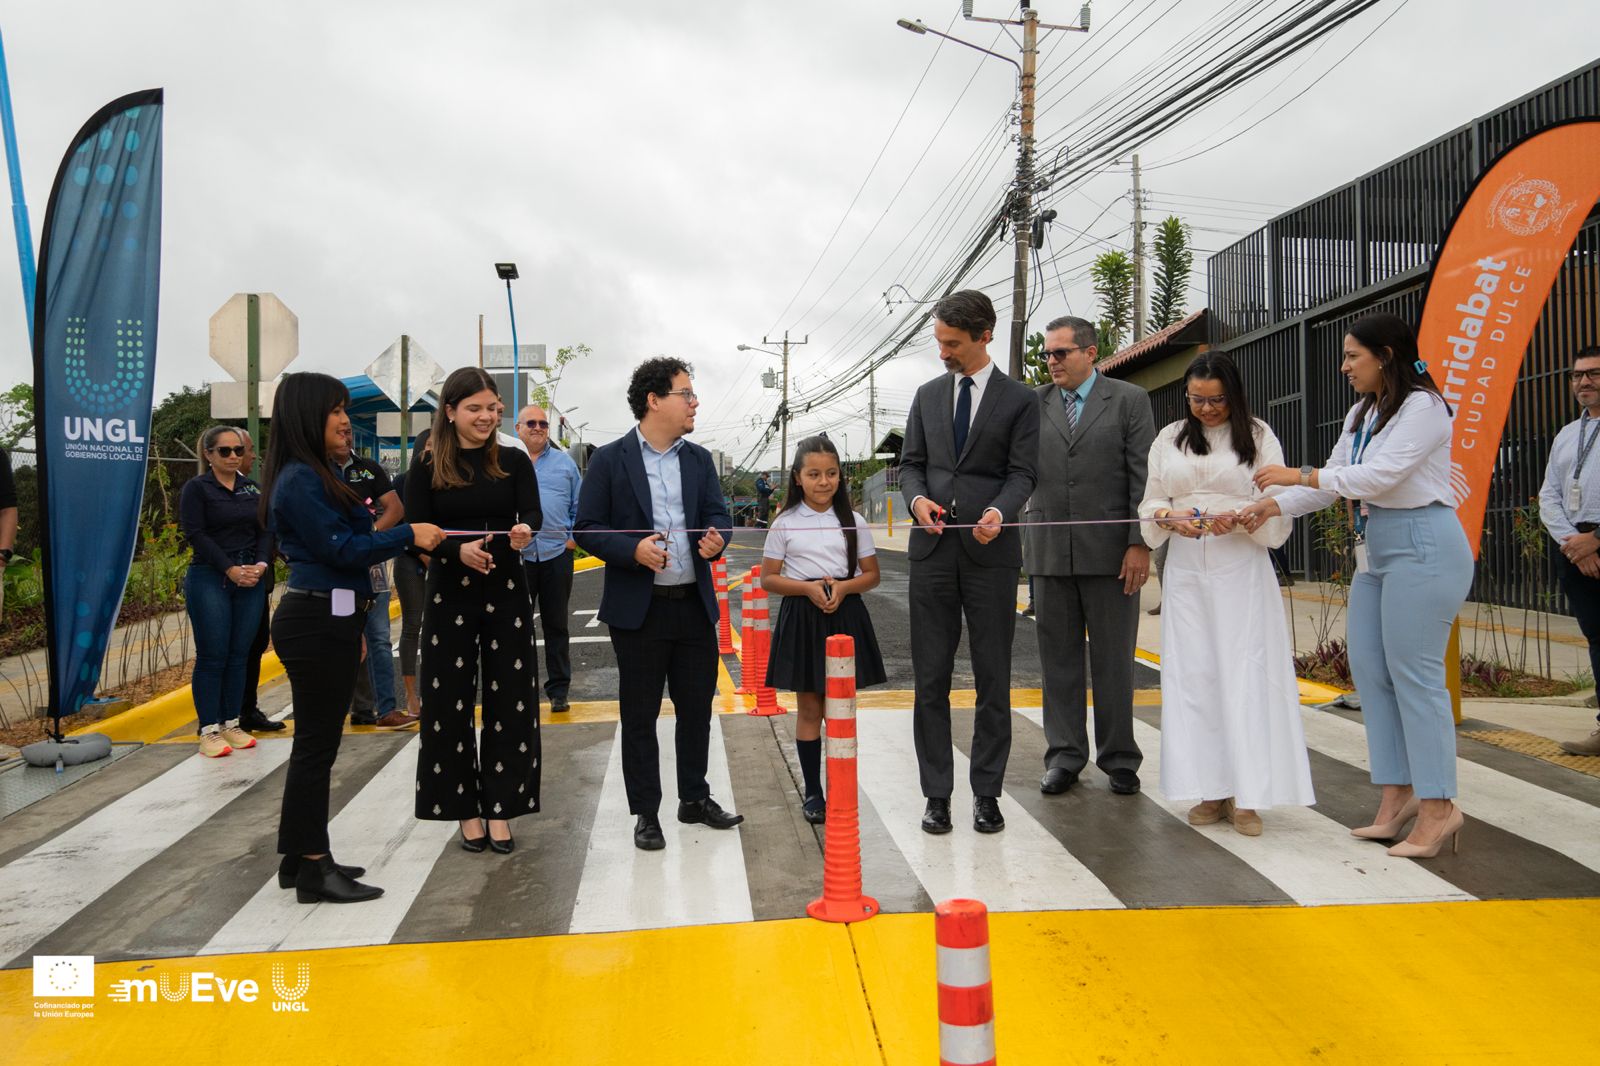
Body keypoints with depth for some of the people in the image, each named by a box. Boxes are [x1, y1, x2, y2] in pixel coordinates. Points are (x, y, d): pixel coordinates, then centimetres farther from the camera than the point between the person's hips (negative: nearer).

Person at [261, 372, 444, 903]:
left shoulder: (319, 475, 17)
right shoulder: (300, 480, -14)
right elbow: (338, 549, -18)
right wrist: (407, 534, -16)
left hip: (330, 619, 10)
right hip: (316, 623, -10)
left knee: (316, 742, 15)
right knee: (316, 744, -4)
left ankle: (301, 857, 25)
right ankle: (313, 870, 4)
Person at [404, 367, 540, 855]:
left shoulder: (514, 462, 2)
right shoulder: (428, 469, 0)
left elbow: (533, 513, -8)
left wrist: (525, 531, -32)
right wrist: (458, 549, -23)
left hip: (507, 593, 1)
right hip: (450, 595, 0)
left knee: (510, 702, 3)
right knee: (451, 703, 5)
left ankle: (499, 808, 15)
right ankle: (465, 808, 19)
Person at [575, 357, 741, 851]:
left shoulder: (699, 459, 9)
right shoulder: (610, 460, -5)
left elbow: (719, 515, 6)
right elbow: (587, 529, -5)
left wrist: (715, 538, -17)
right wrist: (634, 550, -21)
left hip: (695, 605, 4)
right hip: (639, 607, -4)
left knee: (697, 708, 13)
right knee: (640, 715, 6)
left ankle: (694, 798, 30)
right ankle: (646, 813, 18)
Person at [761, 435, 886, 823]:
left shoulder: (853, 521, 3)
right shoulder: (785, 524, -1)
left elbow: (871, 574, 7)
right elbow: (768, 579, 0)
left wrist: (844, 587, -13)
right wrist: (807, 588, -16)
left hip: (845, 615, 1)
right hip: (802, 617, -1)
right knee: (809, 710, 5)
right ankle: (812, 792, 17)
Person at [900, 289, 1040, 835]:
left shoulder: (1019, 399, 3)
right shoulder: (928, 395, 14)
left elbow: (1021, 473, -3)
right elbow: (911, 463, 13)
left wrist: (998, 512, -24)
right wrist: (917, 497, -10)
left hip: (991, 551, -3)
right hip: (932, 549, 3)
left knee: (993, 679, 4)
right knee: (930, 679, 4)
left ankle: (987, 794, 15)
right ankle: (937, 794, 13)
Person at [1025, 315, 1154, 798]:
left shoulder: (1129, 400, 3)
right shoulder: (1033, 404, 10)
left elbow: (1144, 476, -2)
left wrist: (1140, 543, -9)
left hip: (1110, 549, -2)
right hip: (1050, 551, 3)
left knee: (1114, 660, 5)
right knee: (1059, 658, 8)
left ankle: (1119, 758, 18)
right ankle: (1064, 756, 18)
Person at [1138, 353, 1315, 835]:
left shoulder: (1257, 436, 5)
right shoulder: (1169, 439, 13)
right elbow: (1150, 501, 13)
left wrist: (1238, 517, -18)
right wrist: (1169, 516, -9)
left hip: (1240, 569, -3)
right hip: (1185, 569, 3)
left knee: (1244, 673, -6)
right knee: (1193, 673, 1)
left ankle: (1246, 795, 0)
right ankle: (1210, 791, 9)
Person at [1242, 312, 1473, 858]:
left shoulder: (1422, 406, -11)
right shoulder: (1362, 414, 16)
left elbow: (1379, 475, -20)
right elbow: (1337, 478, 15)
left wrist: (1298, 475, -16)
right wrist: (1273, 506, 2)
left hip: (1422, 546, -9)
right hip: (1375, 547, 9)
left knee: (1414, 673, -8)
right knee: (1369, 669, 6)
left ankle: (1438, 808, 1)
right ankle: (1398, 794, 13)